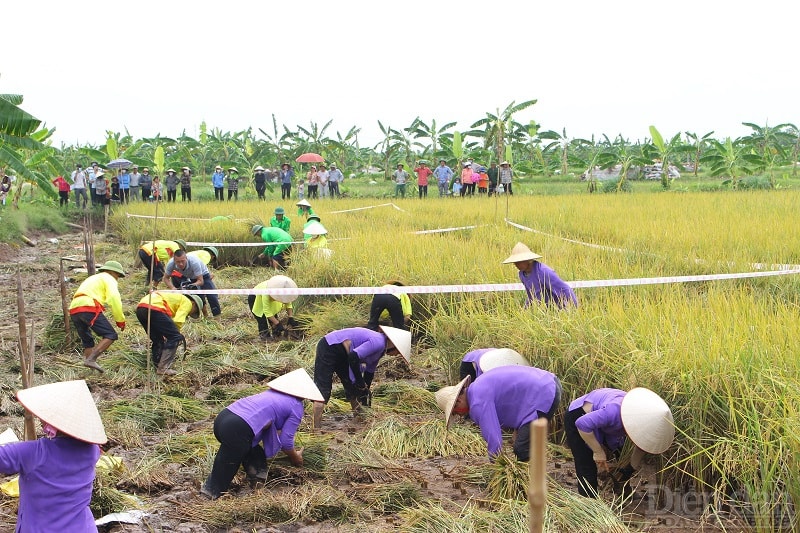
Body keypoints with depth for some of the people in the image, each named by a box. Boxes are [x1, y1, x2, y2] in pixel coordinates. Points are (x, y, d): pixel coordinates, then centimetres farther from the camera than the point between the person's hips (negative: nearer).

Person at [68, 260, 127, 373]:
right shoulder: (108, 278, 12)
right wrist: (120, 320, -1)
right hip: (89, 308, -9)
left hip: (73, 310, 9)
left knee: (87, 342, 18)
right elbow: (114, 298, -5)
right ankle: (91, 359, -25)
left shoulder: (92, 278, 38)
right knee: (111, 335, -10)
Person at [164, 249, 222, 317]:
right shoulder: (171, 263, -32)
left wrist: (191, 286, -54)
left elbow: (200, 281, -35)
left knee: (211, 295, -16)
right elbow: (166, 278, -17)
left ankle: (217, 315, -6)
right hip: (187, 277, 4)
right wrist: (173, 288, -35)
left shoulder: (194, 262, -41)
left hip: (202, 276, -4)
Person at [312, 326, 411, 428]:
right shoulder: (378, 342, -22)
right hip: (329, 348, -10)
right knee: (323, 390, -14)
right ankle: (316, 429, -17)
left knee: (353, 388, 16)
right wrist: (361, 383, -19)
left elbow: (369, 372, 18)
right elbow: (353, 357, -30)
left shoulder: (381, 349, 9)